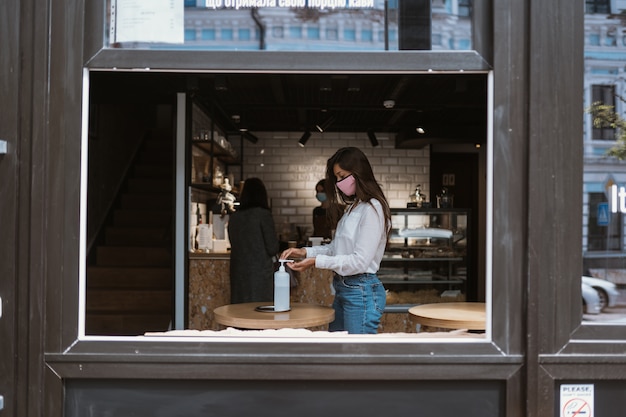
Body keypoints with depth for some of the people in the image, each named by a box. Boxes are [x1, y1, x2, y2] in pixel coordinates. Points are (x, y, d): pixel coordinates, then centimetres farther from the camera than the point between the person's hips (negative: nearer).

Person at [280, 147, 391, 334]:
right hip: (342, 288, 9)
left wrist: (316, 261, -18)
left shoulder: (371, 209, -15)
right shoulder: (353, 208, 13)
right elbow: (336, 247, 14)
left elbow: (359, 261, -19)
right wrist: (305, 252, 2)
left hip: (361, 292, -9)